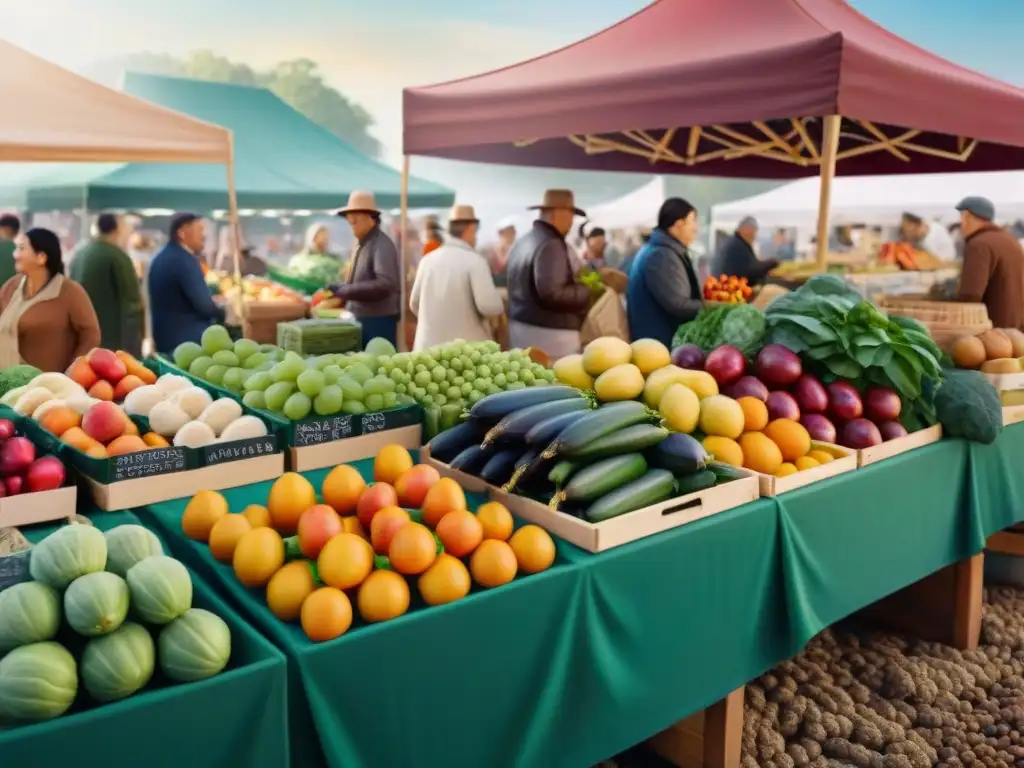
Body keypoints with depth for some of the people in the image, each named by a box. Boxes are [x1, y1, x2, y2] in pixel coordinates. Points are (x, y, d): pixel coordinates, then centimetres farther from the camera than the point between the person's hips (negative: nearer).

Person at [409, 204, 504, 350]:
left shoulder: (428, 260, 6)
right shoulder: (474, 261, -11)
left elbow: (414, 304, 15)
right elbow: (490, 306, -19)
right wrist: (500, 304, 4)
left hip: (429, 346, 5)